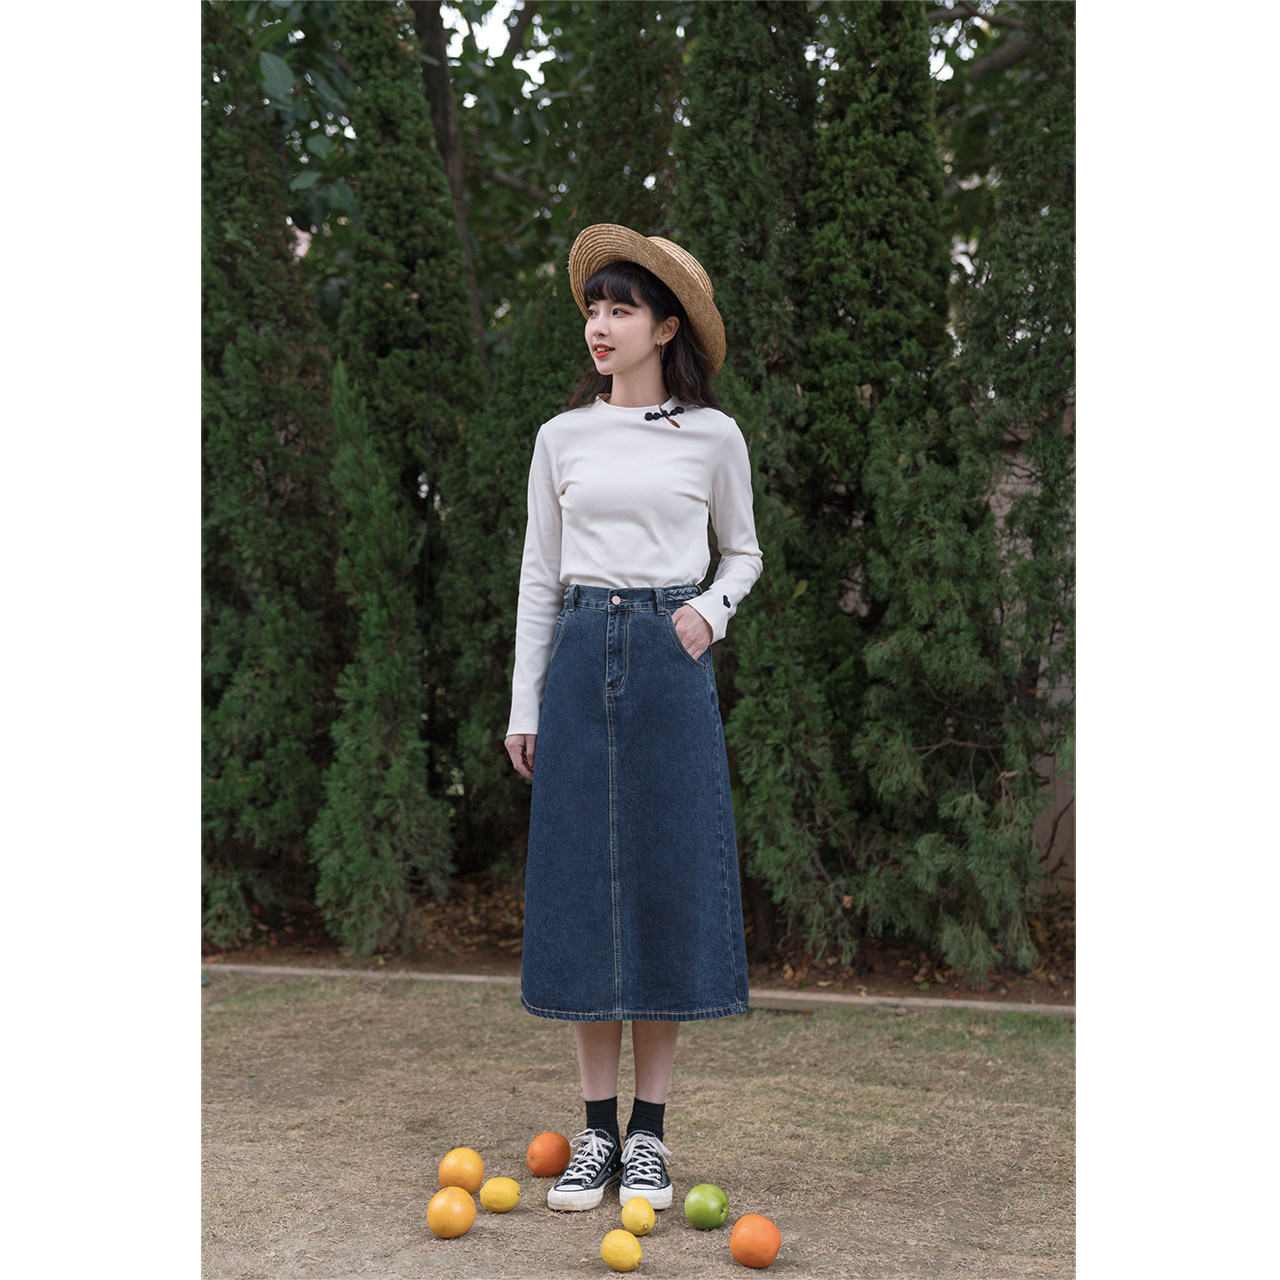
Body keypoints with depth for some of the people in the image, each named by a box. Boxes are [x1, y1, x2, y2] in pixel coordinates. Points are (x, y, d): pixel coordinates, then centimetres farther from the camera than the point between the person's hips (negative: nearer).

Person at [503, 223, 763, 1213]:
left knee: (667, 883, -1)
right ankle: (597, 1132, 11)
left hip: (671, 663, -2)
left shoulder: (712, 436, 4)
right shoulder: (563, 438, 9)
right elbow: (539, 574, 11)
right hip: (581, 659, 2)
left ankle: (650, 1134, 10)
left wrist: (712, 608, -6)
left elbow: (744, 552, 15)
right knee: (583, 883, 1)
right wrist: (524, 706, 7)